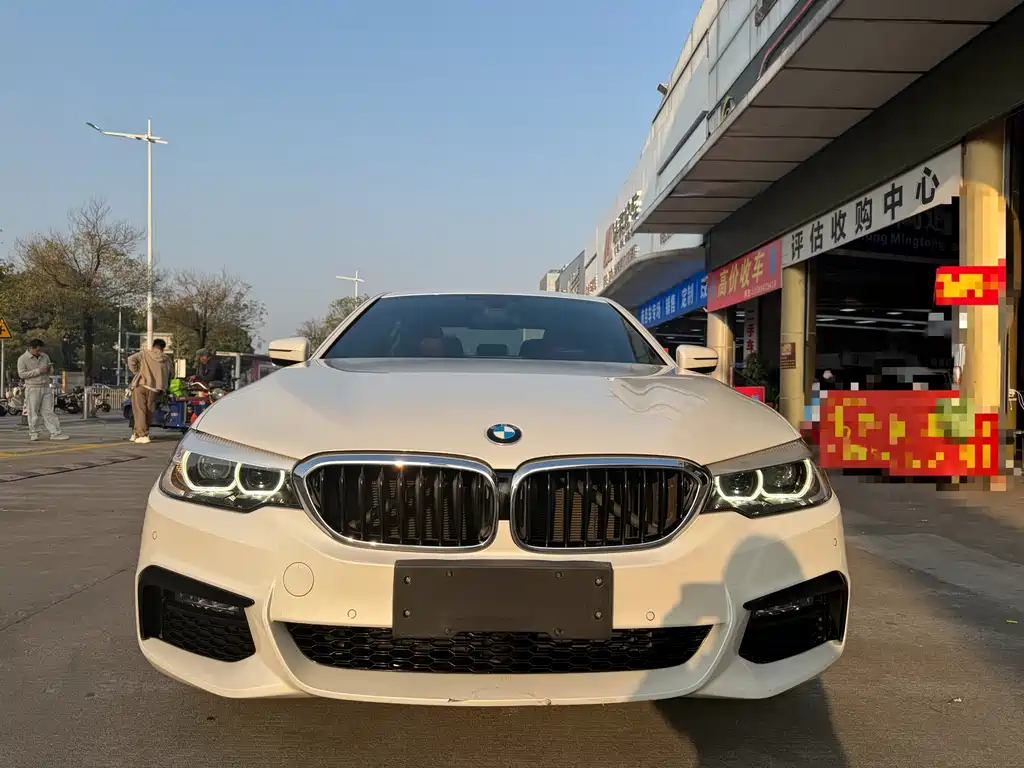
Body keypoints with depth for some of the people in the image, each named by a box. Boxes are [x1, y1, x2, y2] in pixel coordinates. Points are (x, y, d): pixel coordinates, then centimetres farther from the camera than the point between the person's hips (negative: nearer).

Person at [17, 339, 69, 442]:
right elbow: (22, 374, -12)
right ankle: (33, 434, 11)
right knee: (33, 412, 1)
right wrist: (38, 371, -18)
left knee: (48, 411, 2)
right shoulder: (22, 359, -3)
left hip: (46, 387, 4)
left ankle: (55, 433, -2)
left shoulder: (45, 356, 12)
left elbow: (51, 370, 21)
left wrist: (49, 369, -5)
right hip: (33, 389, -4)